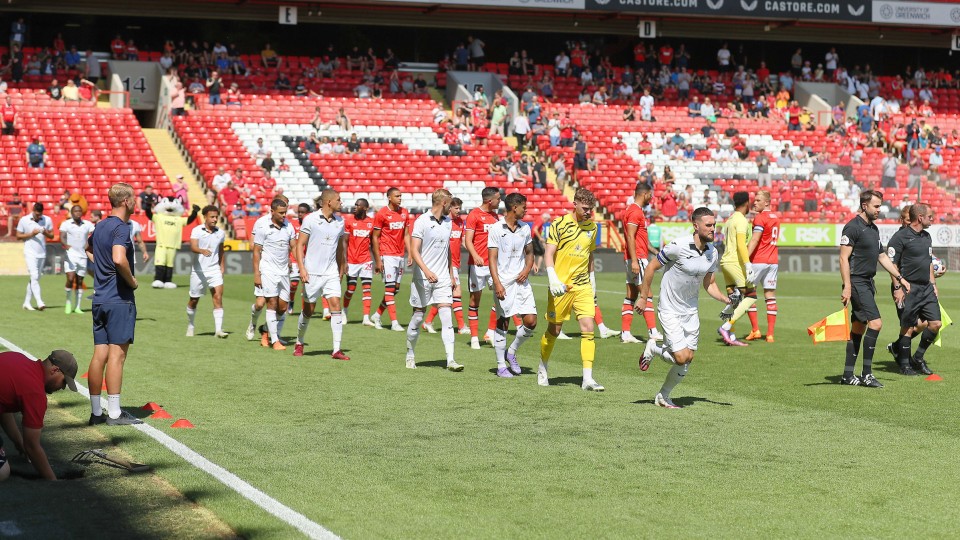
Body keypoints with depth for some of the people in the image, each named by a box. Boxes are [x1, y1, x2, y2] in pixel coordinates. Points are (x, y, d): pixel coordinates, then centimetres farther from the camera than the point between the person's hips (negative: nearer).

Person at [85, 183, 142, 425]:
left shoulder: (100, 226, 14)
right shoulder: (121, 228, -13)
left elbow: (89, 249, 36)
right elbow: (119, 259, -30)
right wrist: (132, 280, -14)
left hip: (99, 300, 8)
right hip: (120, 299, -8)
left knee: (99, 355, 8)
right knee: (117, 355, -6)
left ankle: (96, 412, 11)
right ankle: (114, 413, -4)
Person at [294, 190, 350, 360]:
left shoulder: (339, 221, 7)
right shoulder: (310, 219, -7)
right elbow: (300, 245, -5)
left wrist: (342, 268, 21)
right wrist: (302, 268, -14)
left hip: (331, 272, 4)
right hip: (312, 272, -4)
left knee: (336, 305, -9)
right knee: (309, 309, 5)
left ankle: (337, 349, -10)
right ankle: (299, 343, 27)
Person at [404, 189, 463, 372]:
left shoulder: (447, 222, 12)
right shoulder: (422, 221, -8)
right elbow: (414, 250, -14)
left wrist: (451, 274, 22)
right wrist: (426, 270, -28)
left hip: (443, 277, 4)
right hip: (423, 277, -4)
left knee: (447, 317, -8)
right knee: (418, 317, 5)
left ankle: (450, 360, -13)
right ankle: (410, 355, 25)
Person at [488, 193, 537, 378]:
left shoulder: (525, 228, 10)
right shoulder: (496, 229, -5)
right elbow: (492, 259, -8)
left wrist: (527, 270, 1)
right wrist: (497, 283, -17)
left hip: (521, 281, 5)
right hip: (503, 283, -5)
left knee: (531, 321, -5)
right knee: (503, 323, 0)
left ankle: (512, 352, 18)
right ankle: (501, 366, 9)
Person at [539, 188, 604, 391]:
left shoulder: (592, 226, 8)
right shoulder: (560, 224, -8)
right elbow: (548, 254, -12)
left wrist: (592, 279, 24)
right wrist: (553, 279, -24)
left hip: (583, 285, 4)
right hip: (561, 286, -4)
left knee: (588, 327, -10)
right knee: (554, 330, 7)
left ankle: (587, 378, -11)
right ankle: (542, 369, 31)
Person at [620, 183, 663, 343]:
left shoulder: (634, 210, 20)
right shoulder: (635, 211, -12)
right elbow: (630, 237, -20)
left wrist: (654, 251, 30)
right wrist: (634, 261, -24)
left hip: (634, 259, 10)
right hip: (637, 258, -10)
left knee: (631, 296, 8)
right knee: (646, 295, -10)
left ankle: (625, 333, 7)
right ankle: (653, 331, -11)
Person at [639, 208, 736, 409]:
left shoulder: (712, 253, -1)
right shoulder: (678, 246, -21)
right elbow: (651, 267, -10)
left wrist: (726, 299, -5)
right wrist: (643, 297, -8)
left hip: (691, 311, 7)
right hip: (669, 310, -6)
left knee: (688, 358, 6)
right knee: (681, 358, -14)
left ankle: (663, 397, 25)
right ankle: (653, 348, 17)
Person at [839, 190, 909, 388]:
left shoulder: (874, 228, 15)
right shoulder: (853, 227, -12)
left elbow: (882, 256, 24)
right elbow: (844, 258, -16)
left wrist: (900, 278, 20)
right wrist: (847, 287, -21)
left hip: (868, 283, 9)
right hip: (857, 283, -9)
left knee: (858, 328, 10)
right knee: (875, 322, -16)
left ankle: (848, 375, 14)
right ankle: (866, 374, -12)